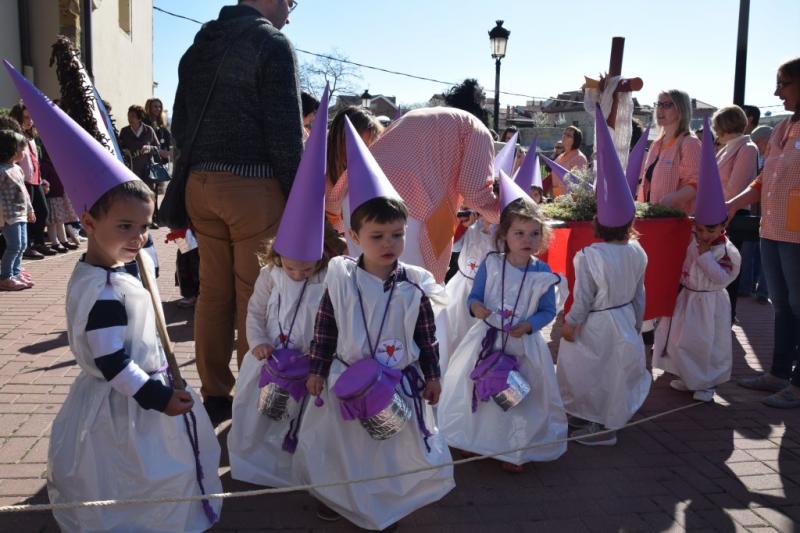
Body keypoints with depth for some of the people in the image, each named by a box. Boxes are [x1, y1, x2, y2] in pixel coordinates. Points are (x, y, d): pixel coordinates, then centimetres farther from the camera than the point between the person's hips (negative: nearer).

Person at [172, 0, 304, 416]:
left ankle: (214, 394, 18)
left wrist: (192, 179, 19)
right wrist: (296, 198, -6)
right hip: (253, 184, -7)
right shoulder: (271, 43, -4)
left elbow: (180, 124, 17)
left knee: (213, 291, 10)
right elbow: (286, 130, -10)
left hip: (200, 183, 7)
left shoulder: (198, 46, 18)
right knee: (256, 296, -1)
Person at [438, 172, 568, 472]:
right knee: (476, 389, 13)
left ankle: (515, 450, 26)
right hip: (487, 340, 1)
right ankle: (476, 439, 35)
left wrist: (527, 326, -20)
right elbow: (473, 297, -2)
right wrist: (476, 308, -25)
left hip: (523, 345, -1)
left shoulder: (543, 274, -9)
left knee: (519, 397, 7)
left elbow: (548, 311, -3)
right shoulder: (490, 264, -7)